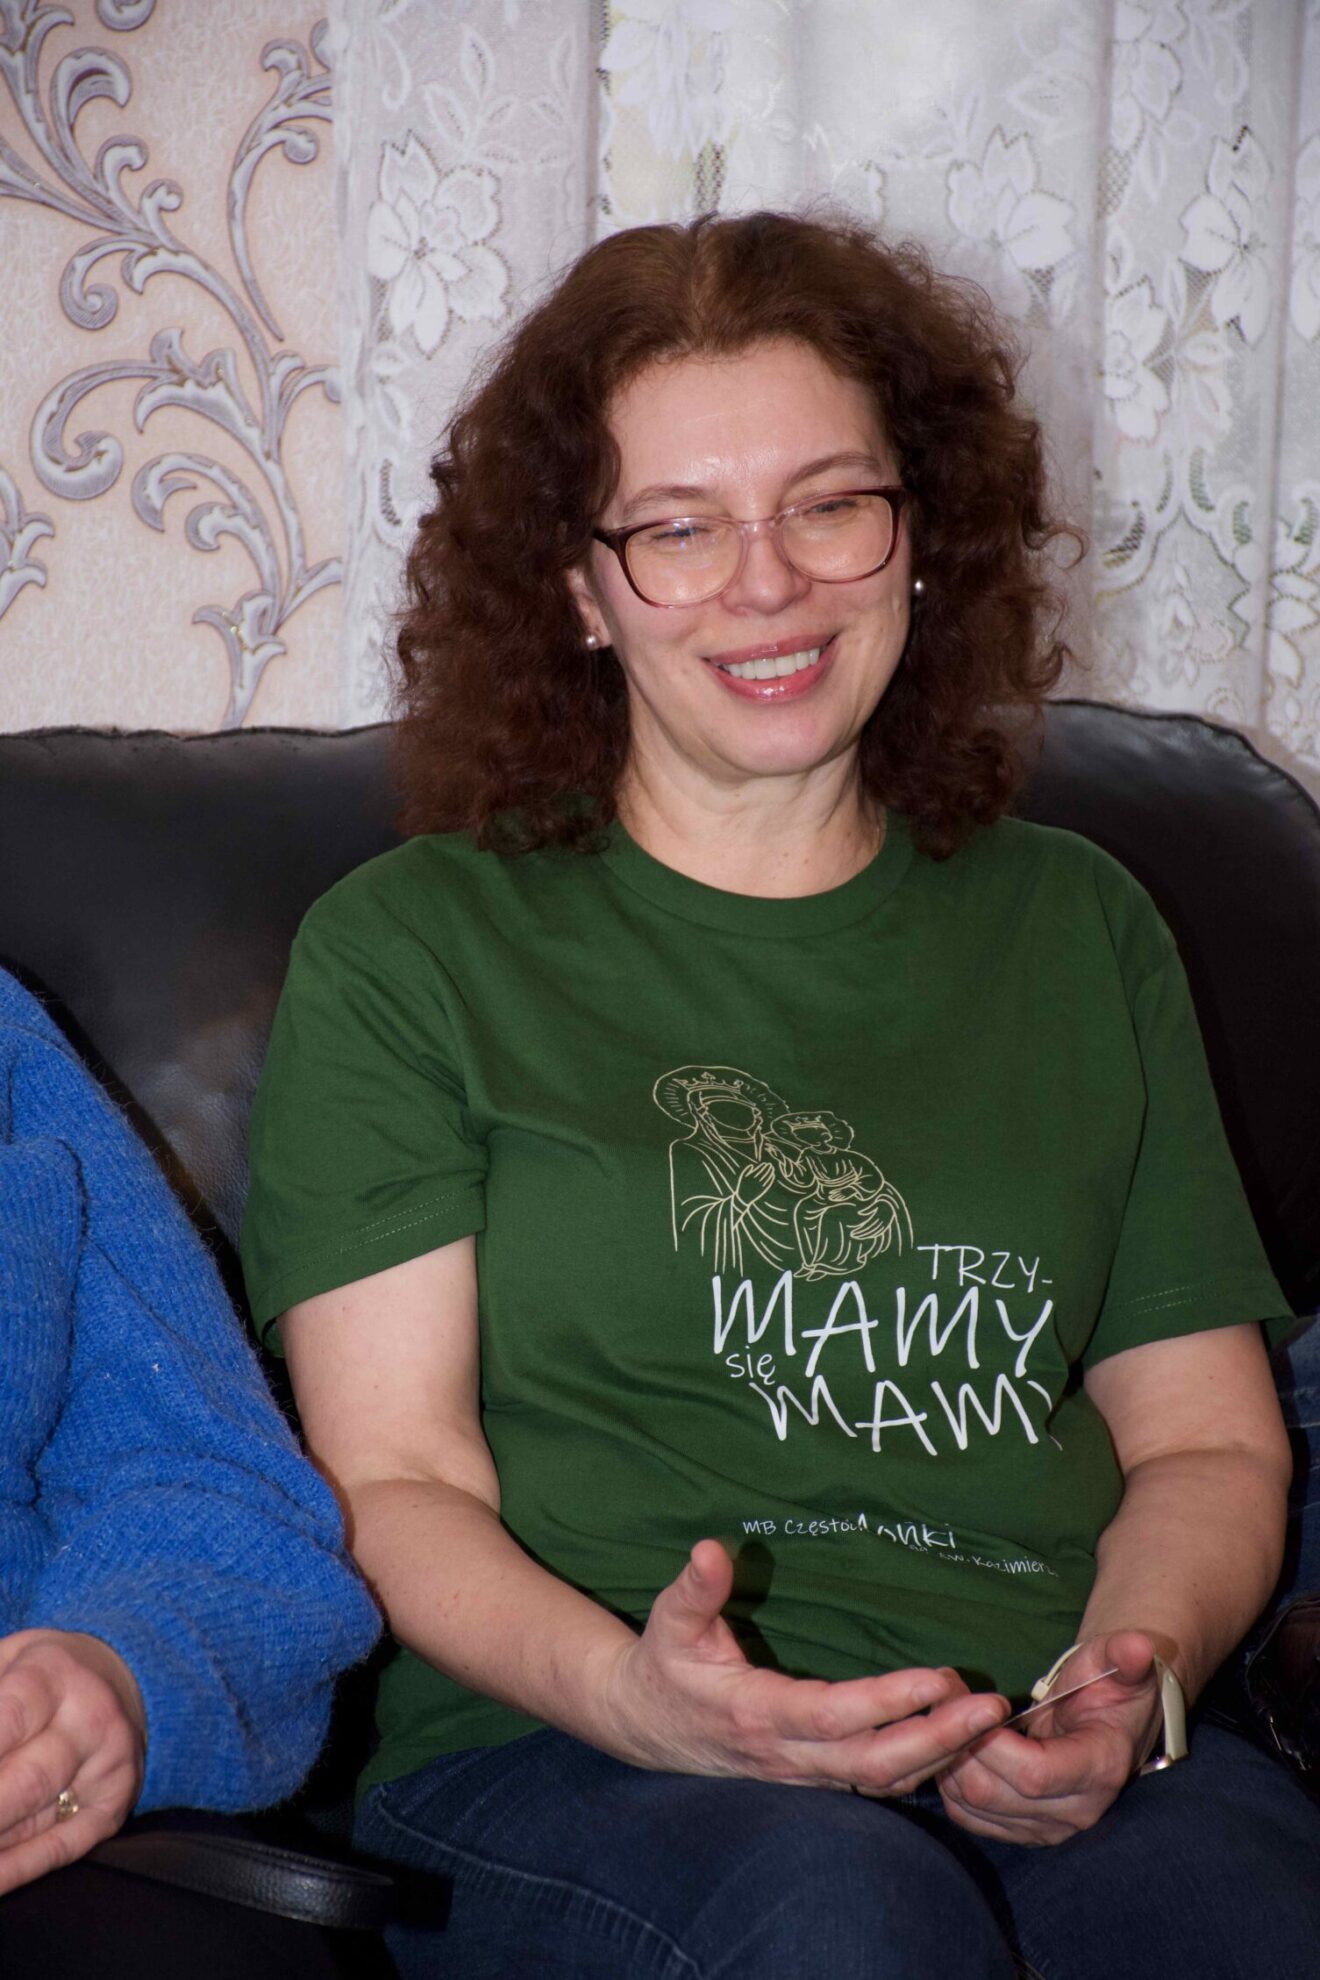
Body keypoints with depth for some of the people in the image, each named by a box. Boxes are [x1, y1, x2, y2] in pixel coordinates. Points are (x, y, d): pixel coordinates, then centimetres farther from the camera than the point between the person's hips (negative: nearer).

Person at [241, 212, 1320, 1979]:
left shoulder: (1080, 932, 19)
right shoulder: (406, 951, 8)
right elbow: (395, 1476, 2)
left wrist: (1131, 1674, -4)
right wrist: (626, 1689, -18)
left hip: (1054, 1767, 3)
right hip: (563, 1764, -2)